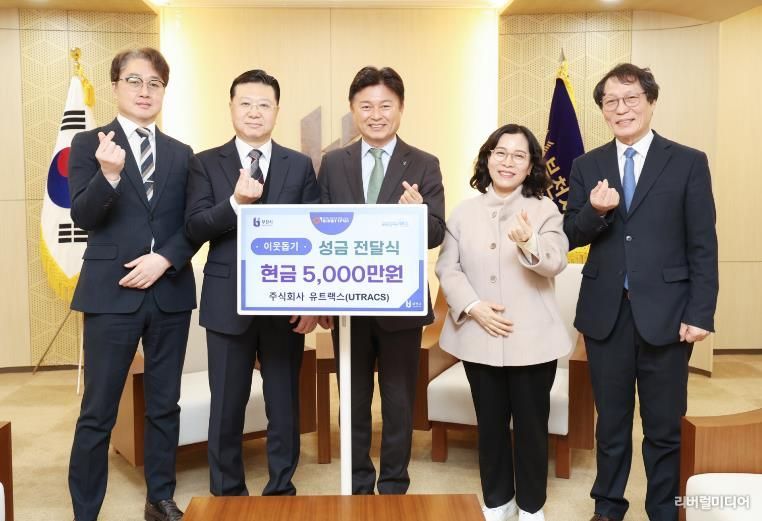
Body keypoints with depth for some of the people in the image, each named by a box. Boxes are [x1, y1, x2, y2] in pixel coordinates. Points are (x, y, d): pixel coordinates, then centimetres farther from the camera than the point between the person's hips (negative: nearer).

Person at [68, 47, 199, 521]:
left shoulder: (182, 154, 10)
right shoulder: (89, 144, 1)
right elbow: (83, 217, -9)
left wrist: (165, 259, -11)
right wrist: (109, 174, -26)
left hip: (170, 292, 3)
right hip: (111, 293, -3)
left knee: (165, 406, 13)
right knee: (98, 413, 3)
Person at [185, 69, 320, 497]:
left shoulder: (300, 166, 5)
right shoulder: (207, 163, 4)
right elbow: (194, 228, -6)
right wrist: (235, 202, -22)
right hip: (228, 303, 0)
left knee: (285, 403, 10)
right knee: (227, 405, 9)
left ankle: (282, 490, 26)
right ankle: (227, 493, 26)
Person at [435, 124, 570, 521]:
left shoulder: (545, 210, -1)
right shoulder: (463, 212, 4)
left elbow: (555, 264, -15)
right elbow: (447, 268, 1)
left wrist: (530, 244, -36)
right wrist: (473, 307, -14)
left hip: (532, 339, -2)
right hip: (479, 337, 2)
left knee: (531, 424, 9)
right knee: (491, 423, 15)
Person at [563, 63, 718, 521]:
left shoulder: (689, 163, -1)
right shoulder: (587, 167, 7)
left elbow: (703, 246, -3)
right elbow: (571, 238, 4)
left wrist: (700, 313, -9)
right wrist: (595, 211, -17)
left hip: (665, 313, -2)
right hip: (606, 313, 2)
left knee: (665, 427, 9)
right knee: (611, 422, 15)